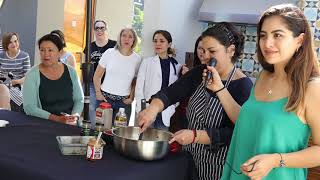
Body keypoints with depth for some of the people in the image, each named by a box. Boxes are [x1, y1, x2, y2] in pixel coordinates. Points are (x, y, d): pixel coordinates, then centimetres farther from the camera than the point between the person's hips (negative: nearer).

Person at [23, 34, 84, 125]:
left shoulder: (70, 72, 7)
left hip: (70, 125, 2)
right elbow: (29, 107, -8)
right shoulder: (32, 75, -2)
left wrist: (75, 116, -7)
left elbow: (79, 100, 12)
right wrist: (57, 119, -17)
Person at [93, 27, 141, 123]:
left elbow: (136, 82, 10)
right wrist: (98, 93, -2)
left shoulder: (137, 59, 1)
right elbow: (97, 76, 4)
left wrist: (131, 98, 0)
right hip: (105, 98, -1)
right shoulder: (109, 53, -2)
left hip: (124, 102, 1)